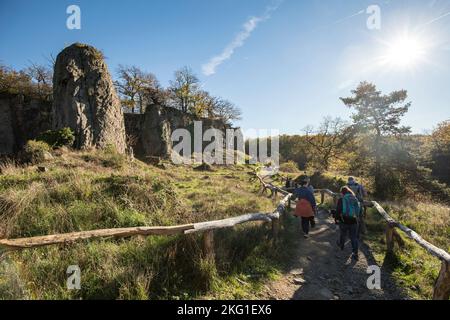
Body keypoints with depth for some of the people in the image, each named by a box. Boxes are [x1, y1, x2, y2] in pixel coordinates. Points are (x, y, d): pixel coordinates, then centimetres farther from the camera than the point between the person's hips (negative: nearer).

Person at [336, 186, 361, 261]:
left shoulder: (341, 200, -12)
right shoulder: (356, 199, 1)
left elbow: (338, 212, -12)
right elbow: (360, 211, 8)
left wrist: (339, 218, 4)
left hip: (344, 221, -2)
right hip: (354, 222, 3)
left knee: (343, 234, 21)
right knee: (354, 237, 9)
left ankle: (341, 245, 45)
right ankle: (355, 254, 7)